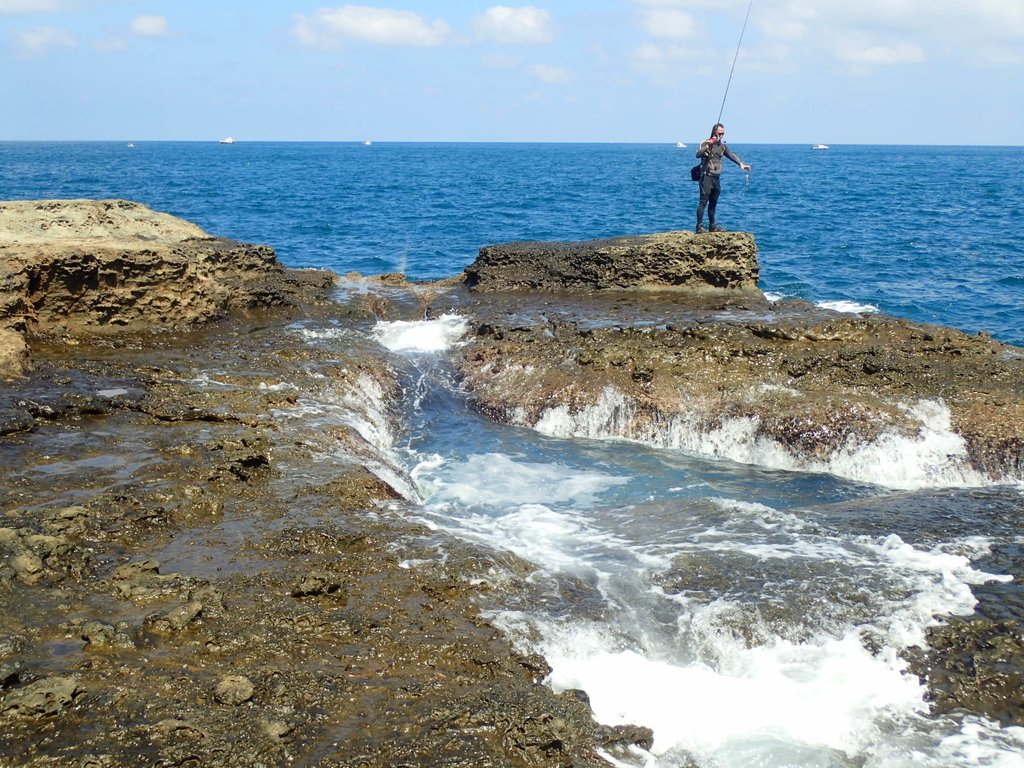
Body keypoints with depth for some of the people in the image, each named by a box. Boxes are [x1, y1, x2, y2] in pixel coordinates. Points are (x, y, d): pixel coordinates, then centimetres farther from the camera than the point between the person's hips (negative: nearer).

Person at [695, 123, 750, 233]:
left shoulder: (723, 146, 14)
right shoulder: (705, 143, -4)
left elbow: (731, 155, 0)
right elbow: (698, 154, -20)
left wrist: (741, 163, -16)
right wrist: (708, 145, -32)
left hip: (716, 178, 7)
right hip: (706, 176, -6)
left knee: (713, 203, 12)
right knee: (703, 202, -11)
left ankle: (712, 226, 19)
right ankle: (699, 226, -14)